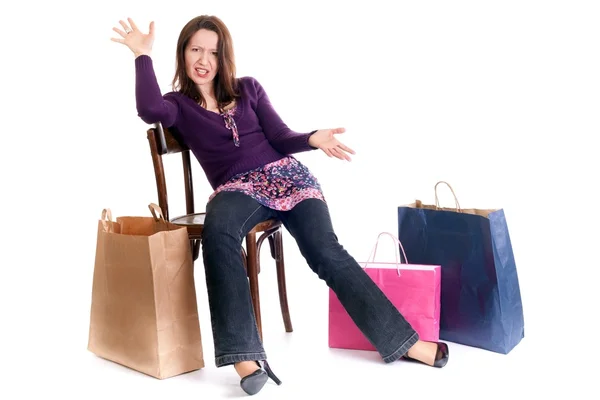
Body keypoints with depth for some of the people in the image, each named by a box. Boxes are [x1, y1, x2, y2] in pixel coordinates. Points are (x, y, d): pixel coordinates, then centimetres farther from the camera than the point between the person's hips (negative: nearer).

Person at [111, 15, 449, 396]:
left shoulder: (249, 88, 15)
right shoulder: (178, 104, 10)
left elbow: (280, 138, 7)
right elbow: (149, 110, -15)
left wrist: (313, 138, -13)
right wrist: (143, 55, -6)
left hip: (285, 175, 2)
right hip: (237, 189, -1)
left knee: (325, 251, -19)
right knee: (218, 231, -37)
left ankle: (403, 340, -14)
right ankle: (246, 354, -41)